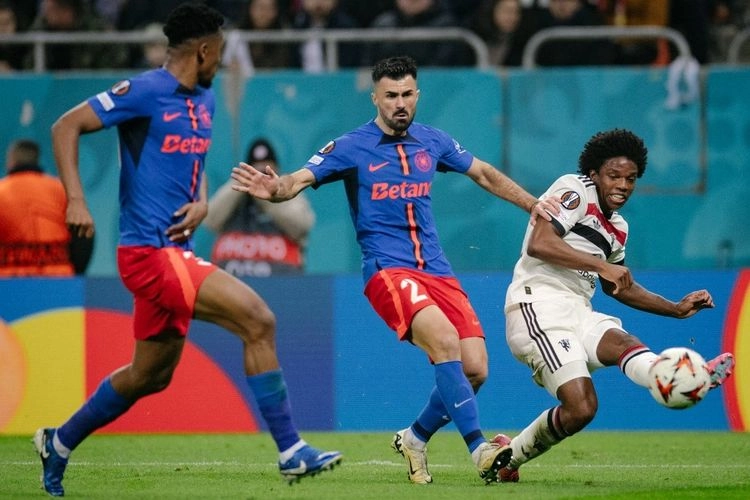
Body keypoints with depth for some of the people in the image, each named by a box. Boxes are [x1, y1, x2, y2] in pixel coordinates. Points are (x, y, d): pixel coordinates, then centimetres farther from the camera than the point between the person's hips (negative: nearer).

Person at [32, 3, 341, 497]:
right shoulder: (146, 92, -12)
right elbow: (66, 126, -12)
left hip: (174, 252, 10)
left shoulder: (204, 100, 14)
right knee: (257, 319, -18)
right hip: (149, 251, -10)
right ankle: (291, 451, -14)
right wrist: (76, 200, -23)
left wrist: (201, 203, 5)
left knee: (150, 375, 19)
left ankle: (59, 442, 35)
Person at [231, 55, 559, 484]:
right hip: (388, 271, -5)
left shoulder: (432, 142, 12)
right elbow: (301, 179, -10)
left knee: (475, 369, -7)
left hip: (437, 271, 5)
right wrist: (276, 189, -33)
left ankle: (416, 438, 19)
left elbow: (484, 174, 26)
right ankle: (480, 448, -29)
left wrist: (532, 204, 20)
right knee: (444, 341, -30)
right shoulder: (352, 147, -2)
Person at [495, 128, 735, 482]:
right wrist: (602, 266, -20)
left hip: (577, 312, 6)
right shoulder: (575, 190, -3)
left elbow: (619, 287, 40)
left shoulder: (617, 228, 24)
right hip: (539, 306, -6)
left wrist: (676, 309, 29)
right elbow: (538, 244, -19)